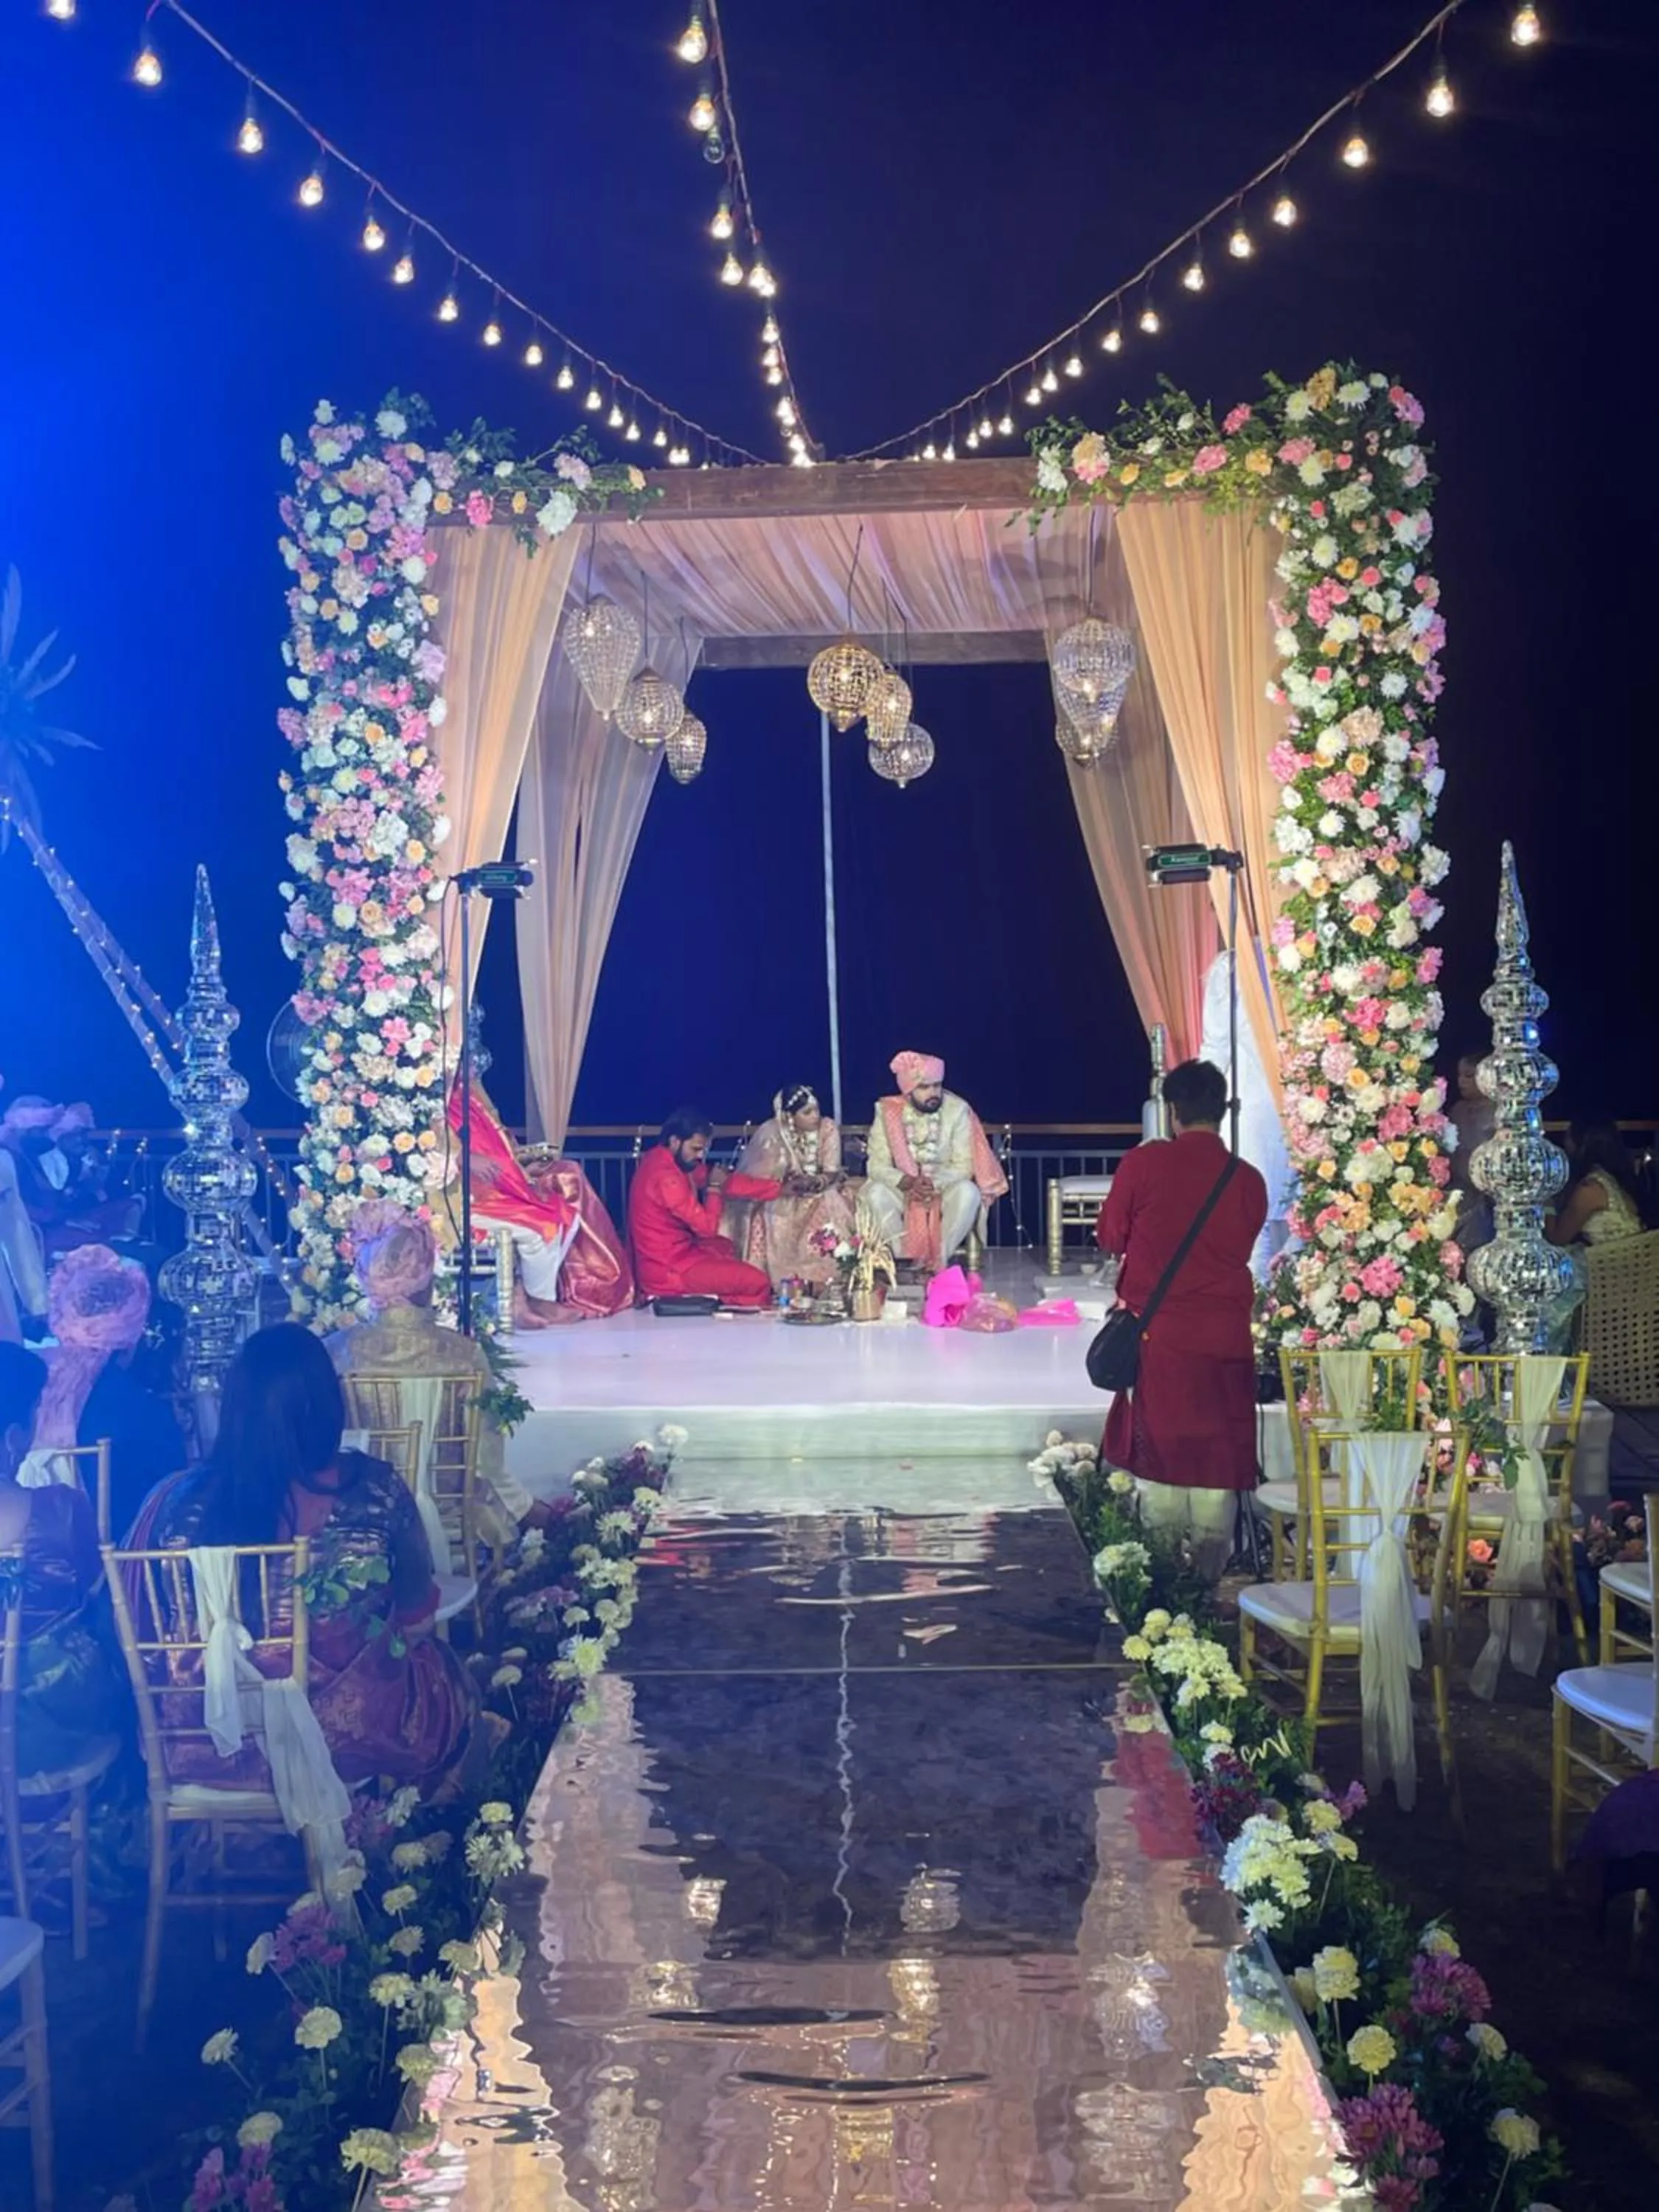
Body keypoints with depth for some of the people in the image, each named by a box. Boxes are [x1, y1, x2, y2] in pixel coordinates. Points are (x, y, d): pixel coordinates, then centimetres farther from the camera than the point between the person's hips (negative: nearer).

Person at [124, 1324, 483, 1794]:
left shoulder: (181, 1500, -17)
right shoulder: (376, 1491, -20)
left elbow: (151, 1631, -1)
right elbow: (418, 1617, -3)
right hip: (354, 1732, -2)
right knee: (448, 1682, 29)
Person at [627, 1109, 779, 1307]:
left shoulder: (665, 1159, 4)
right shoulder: (666, 1177, -26)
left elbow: (726, 1181, 7)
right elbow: (707, 1227, -23)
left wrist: (779, 1189, 4)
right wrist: (714, 1188, -7)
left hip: (670, 1251, 10)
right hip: (667, 1270, -10)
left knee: (725, 1247, 33)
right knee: (757, 1282, -6)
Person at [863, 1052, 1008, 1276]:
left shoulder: (957, 1109, -14)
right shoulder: (887, 1111, -12)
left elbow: (964, 1167, -14)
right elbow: (878, 1166, -13)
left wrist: (934, 1183, -31)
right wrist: (909, 1183, -31)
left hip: (945, 1189, -1)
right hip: (903, 1190, 1)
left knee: (968, 1192, -33)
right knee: (875, 1193, -30)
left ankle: (940, 1261, -19)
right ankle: (904, 1261, -17)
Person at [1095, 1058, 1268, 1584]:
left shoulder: (1143, 1164, -9)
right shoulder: (1248, 1180, -3)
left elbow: (1111, 1238, 2)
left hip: (1156, 1337, -1)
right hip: (1226, 1338, 1)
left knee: (1158, 1450, 10)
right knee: (1216, 1459, 9)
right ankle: (1209, 1576, 12)